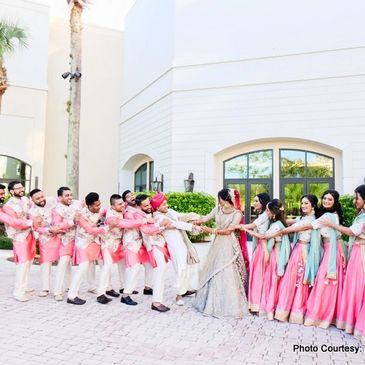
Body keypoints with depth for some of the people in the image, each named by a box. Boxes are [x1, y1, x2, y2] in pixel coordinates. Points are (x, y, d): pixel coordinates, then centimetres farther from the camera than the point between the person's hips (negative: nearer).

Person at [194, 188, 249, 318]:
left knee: (227, 274, -5)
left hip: (228, 245, -6)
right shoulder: (218, 208, 4)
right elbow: (205, 218, 7)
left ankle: (229, 306, 6)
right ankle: (212, 302, 25)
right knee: (212, 271, 11)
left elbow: (228, 231, -14)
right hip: (217, 243, 6)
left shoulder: (237, 213, -12)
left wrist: (212, 230, -15)